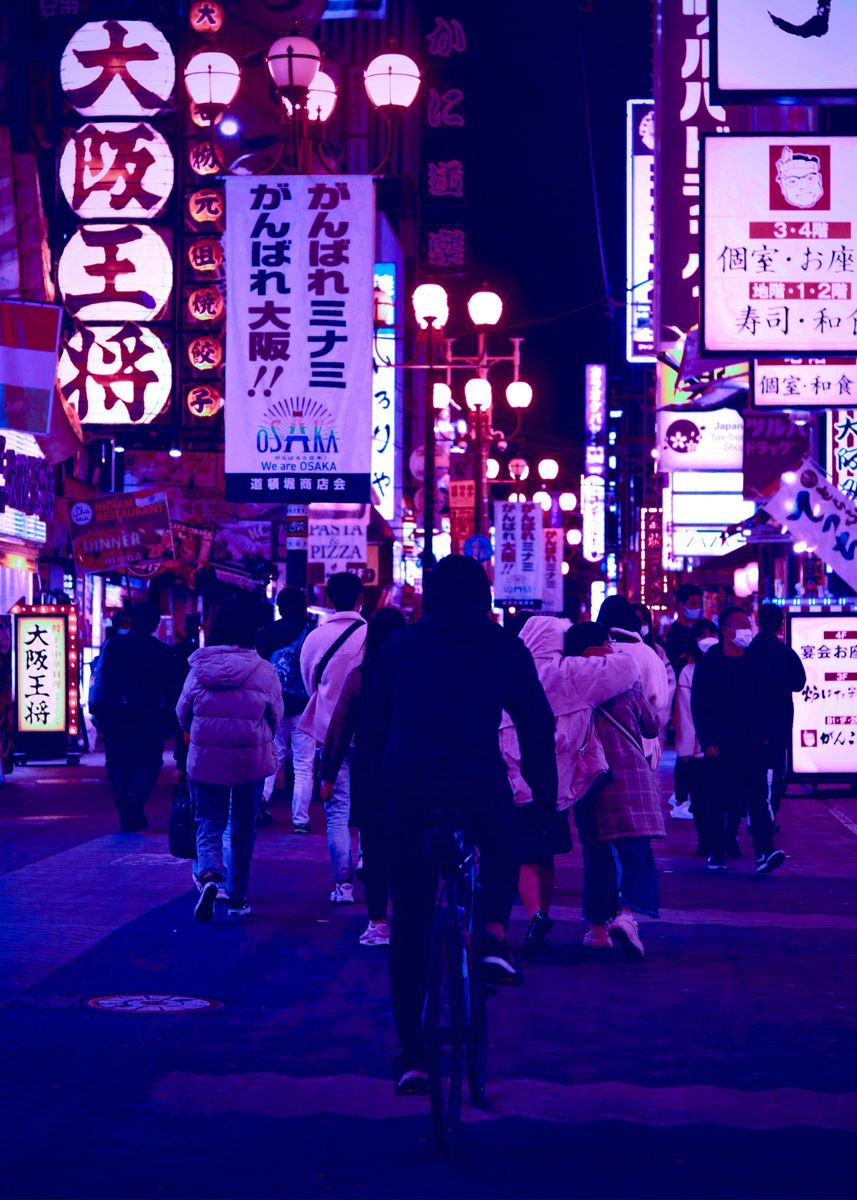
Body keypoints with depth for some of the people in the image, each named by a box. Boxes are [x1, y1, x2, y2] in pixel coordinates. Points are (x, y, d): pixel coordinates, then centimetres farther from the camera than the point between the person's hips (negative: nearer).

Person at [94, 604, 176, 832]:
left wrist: (98, 710, 6)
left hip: (115, 716, 2)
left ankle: (127, 817, 7)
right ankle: (135, 802, -18)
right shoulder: (162, 651, -1)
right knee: (149, 763, 7)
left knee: (119, 765, 9)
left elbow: (100, 681, 1)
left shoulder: (113, 645, 3)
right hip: (148, 717, -2)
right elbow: (170, 688, 0)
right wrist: (170, 718, 6)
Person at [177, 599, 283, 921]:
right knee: (243, 828, 13)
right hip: (251, 759, 0)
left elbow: (182, 713, 5)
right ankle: (237, 898, 18)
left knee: (209, 822, 8)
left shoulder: (198, 669, -5)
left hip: (204, 758, 0)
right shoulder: (264, 671, -8)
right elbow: (276, 716, 3)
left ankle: (209, 874, -22)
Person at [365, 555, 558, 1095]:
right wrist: (545, 793, 13)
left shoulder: (401, 645, 14)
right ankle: (494, 933, 3)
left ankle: (413, 1054, 9)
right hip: (479, 783, -1)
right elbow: (537, 722, 7)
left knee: (410, 924, 10)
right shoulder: (504, 646, 8)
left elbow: (377, 721, 17)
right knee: (502, 850, 32)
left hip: (408, 787, 2)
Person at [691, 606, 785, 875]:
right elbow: (697, 704, -3)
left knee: (757, 793, -9)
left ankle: (765, 853, -18)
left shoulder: (755, 662, 11)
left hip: (751, 742, 3)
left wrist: (763, 734, 5)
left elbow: (763, 701, 14)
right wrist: (707, 741, -9)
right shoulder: (709, 663, 0)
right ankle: (716, 854, 11)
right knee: (717, 799, 2)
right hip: (719, 743, -2)